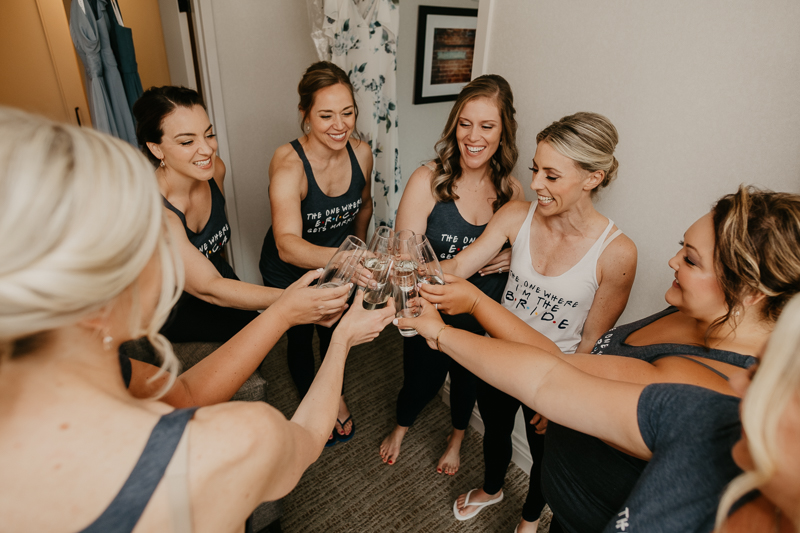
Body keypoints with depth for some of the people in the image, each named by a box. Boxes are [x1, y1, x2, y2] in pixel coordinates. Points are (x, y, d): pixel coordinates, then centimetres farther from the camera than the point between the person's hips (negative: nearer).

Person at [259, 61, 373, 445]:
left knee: (334, 332, 24)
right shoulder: (288, 165, -34)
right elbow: (287, 244, -48)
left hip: (337, 263, 4)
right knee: (300, 338, 18)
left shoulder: (361, 153, -18)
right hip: (289, 271, -4)